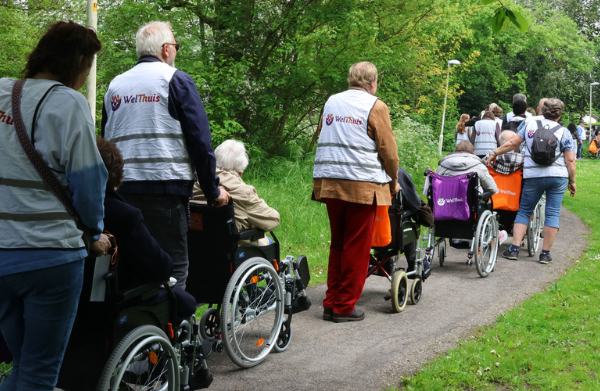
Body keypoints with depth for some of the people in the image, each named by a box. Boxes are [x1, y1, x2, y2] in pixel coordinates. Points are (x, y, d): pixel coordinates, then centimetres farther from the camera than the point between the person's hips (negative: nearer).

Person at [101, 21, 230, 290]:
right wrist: (213, 190, 1)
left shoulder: (115, 86, 16)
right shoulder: (175, 80, -1)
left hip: (121, 190, 6)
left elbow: (105, 142, 21)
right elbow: (199, 139, -6)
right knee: (173, 267, -3)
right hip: (165, 187, -6)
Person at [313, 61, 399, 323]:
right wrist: (393, 181, 12)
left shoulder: (331, 102, 15)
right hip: (362, 186, -6)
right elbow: (388, 149, -3)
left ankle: (331, 303, 16)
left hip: (329, 183, 6)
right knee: (356, 248, 2)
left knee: (337, 244, 15)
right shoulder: (375, 107, -3)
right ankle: (344, 306, 6)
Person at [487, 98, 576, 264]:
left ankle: (514, 249, 4)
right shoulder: (563, 132, -1)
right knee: (552, 213, 4)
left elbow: (513, 143, 7)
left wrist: (495, 153, 19)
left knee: (524, 211, 11)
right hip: (558, 176, -1)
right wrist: (572, 182, 7)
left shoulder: (530, 124, 4)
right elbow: (570, 160, -3)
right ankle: (545, 254, 4)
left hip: (534, 176, 1)